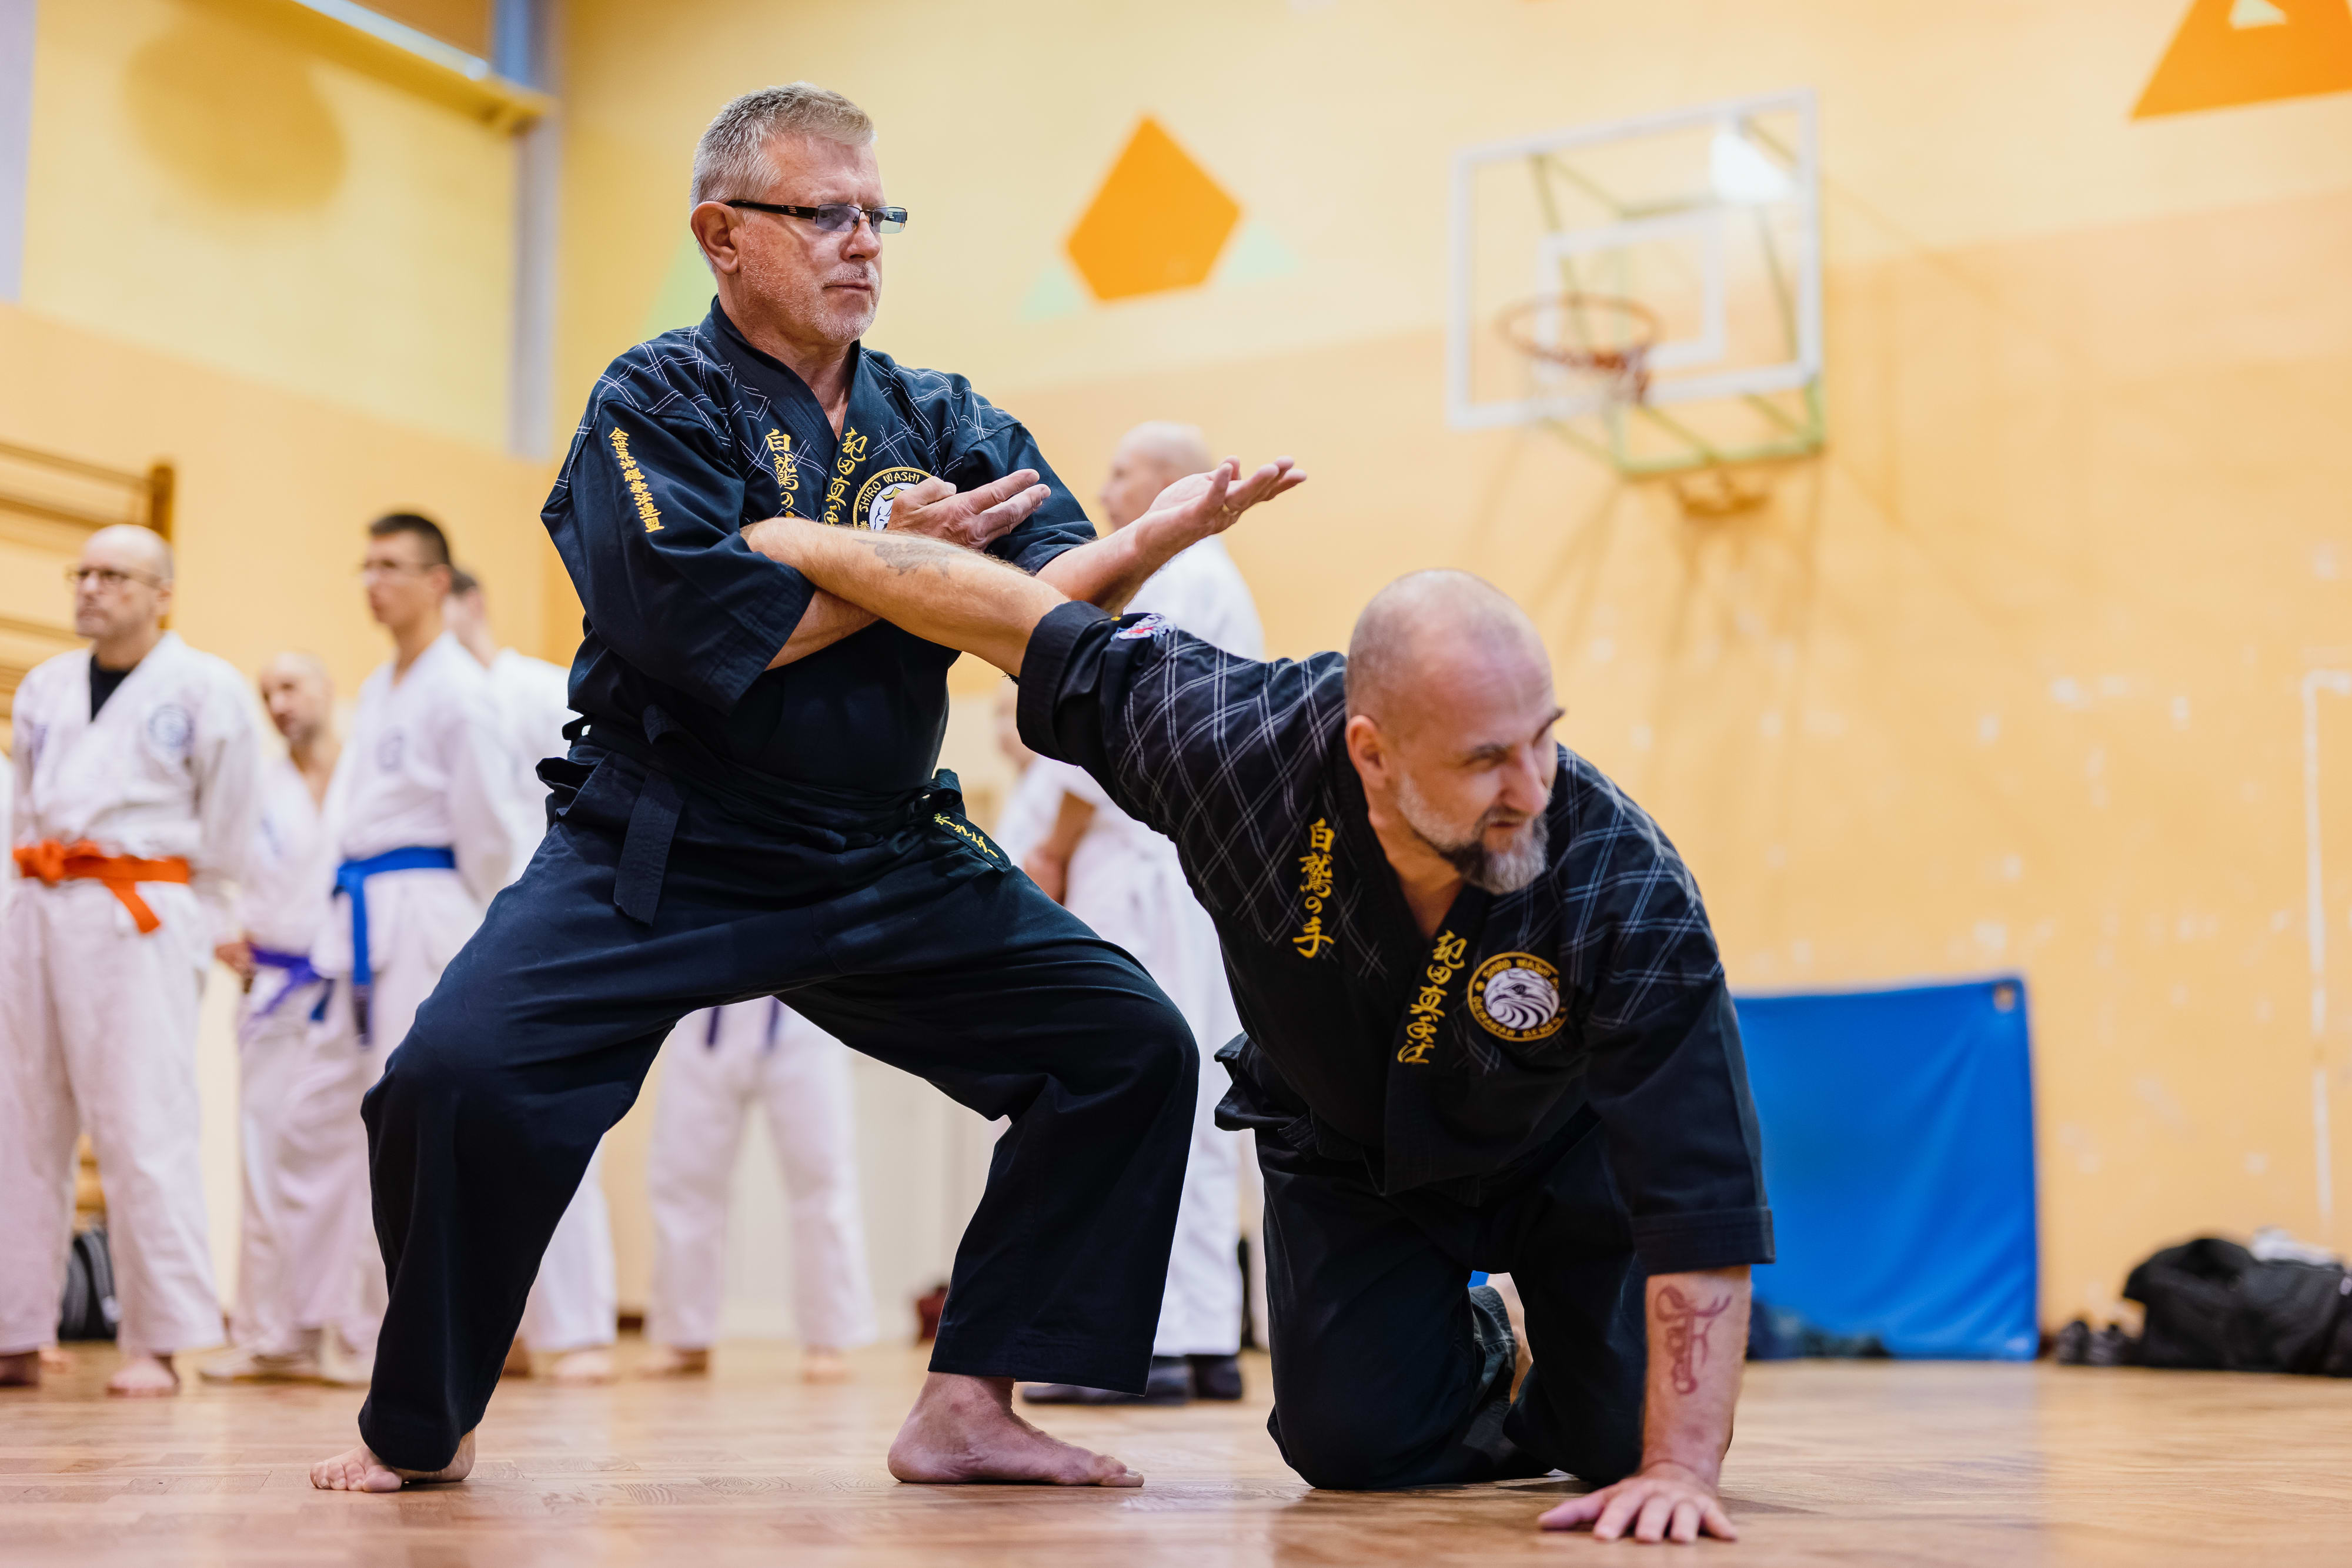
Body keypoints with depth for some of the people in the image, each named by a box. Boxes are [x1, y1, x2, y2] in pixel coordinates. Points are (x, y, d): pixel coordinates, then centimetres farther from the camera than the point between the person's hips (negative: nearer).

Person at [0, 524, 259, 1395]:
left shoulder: (205, 687, -2)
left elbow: (227, 819, 2)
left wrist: (197, 920, 5)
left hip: (144, 921, -6)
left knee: (142, 1128, -9)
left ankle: (159, 1344, -2)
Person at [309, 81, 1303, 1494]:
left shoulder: (949, 423, 9)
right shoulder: (657, 406, -4)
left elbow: (1047, 593, -7)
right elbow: (685, 620, -21)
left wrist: (1163, 536, -27)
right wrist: (890, 563, -13)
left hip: (889, 864, 5)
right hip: (662, 853, -4)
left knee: (1132, 1046, -6)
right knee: (460, 1073, -24)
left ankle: (970, 1403, 4)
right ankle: (424, 1423, 4)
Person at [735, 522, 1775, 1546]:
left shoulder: (1629, 896, -40)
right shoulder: (1240, 742, -36)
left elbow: (1702, 1206, -39)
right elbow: (1025, 621, -20)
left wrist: (1680, 1470, -43)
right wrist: (798, 544, -10)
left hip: (1563, 1155, -1)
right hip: (1346, 1149, 1)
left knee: (1627, 1442, -6)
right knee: (1356, 1446, -8)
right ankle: (1474, 1355, 28)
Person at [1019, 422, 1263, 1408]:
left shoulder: (1165, 579, -8)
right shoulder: (1224, 585, 23)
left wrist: (1055, 850, -5)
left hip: (1146, 871, -10)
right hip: (1209, 871, 10)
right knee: (1197, 1111, 10)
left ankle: (1144, 1342, -10)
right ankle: (1209, 1340, 12)